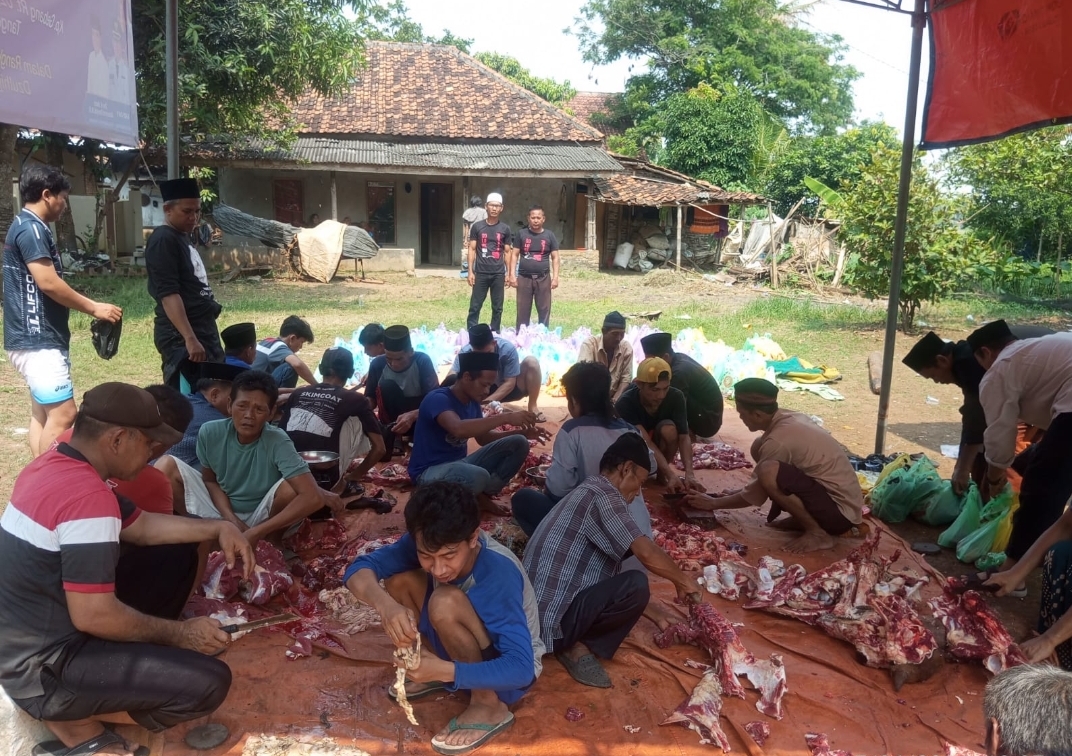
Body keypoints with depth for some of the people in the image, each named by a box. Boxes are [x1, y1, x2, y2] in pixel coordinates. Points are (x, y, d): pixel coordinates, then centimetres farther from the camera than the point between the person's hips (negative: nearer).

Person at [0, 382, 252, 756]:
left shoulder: (57, 465, 3)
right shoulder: (87, 495, -28)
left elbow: (141, 526, 13)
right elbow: (94, 615, -28)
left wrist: (218, 528, 4)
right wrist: (179, 633, -14)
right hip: (42, 668, -10)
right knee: (208, 682, -21)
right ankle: (72, 717, -2)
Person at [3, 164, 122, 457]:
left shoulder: (25, 227, 17)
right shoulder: (31, 229, -15)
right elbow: (49, 284, -21)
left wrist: (88, 306, 18)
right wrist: (94, 308, -12)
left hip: (37, 338, 11)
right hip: (38, 340, -11)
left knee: (42, 412, 14)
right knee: (62, 414, -11)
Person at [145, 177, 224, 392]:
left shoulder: (183, 237, 17)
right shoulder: (163, 240, -12)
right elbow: (168, 294, -20)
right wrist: (189, 338, -27)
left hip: (202, 330, 10)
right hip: (181, 338, -10)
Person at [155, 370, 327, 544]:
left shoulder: (277, 443, -25)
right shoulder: (210, 432, -15)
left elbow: (313, 498, -35)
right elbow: (210, 480, 2)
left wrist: (256, 532, -36)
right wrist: (231, 520, -17)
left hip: (259, 519, -3)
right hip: (221, 511, 3)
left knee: (290, 487, -32)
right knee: (166, 466, -12)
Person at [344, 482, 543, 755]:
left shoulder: (499, 573, -35)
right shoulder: (426, 544, -19)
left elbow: (521, 668, -37)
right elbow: (359, 568, -22)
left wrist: (443, 670, -46)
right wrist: (385, 604, -43)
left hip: (507, 667, -6)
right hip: (466, 654, 6)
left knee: (446, 602, -31)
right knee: (399, 579, -12)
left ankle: (489, 705, -12)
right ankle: (438, 677, 6)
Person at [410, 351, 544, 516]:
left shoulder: (472, 402, 5)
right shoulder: (438, 399, -21)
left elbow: (483, 437, 14)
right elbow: (459, 429, -41)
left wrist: (522, 432, -1)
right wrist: (506, 417, -40)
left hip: (459, 463, 9)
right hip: (430, 471, -8)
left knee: (518, 443, -2)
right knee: (479, 476, -41)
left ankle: (483, 495, -6)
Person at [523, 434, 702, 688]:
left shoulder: (588, 492, 18)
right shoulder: (603, 495, -13)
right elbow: (647, 554, -19)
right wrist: (683, 581, 1)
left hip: (534, 610, 10)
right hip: (550, 616, -10)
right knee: (636, 585, -21)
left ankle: (573, 640, 6)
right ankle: (576, 645, -4)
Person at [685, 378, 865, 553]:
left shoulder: (778, 441, -23)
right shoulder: (790, 418, 3)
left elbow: (754, 495, -11)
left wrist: (714, 503, 4)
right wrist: (732, 494, 20)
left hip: (840, 512, -9)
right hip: (839, 497, 9)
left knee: (769, 472, -29)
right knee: (759, 447, 7)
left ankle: (817, 533, -11)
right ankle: (801, 519, 10)